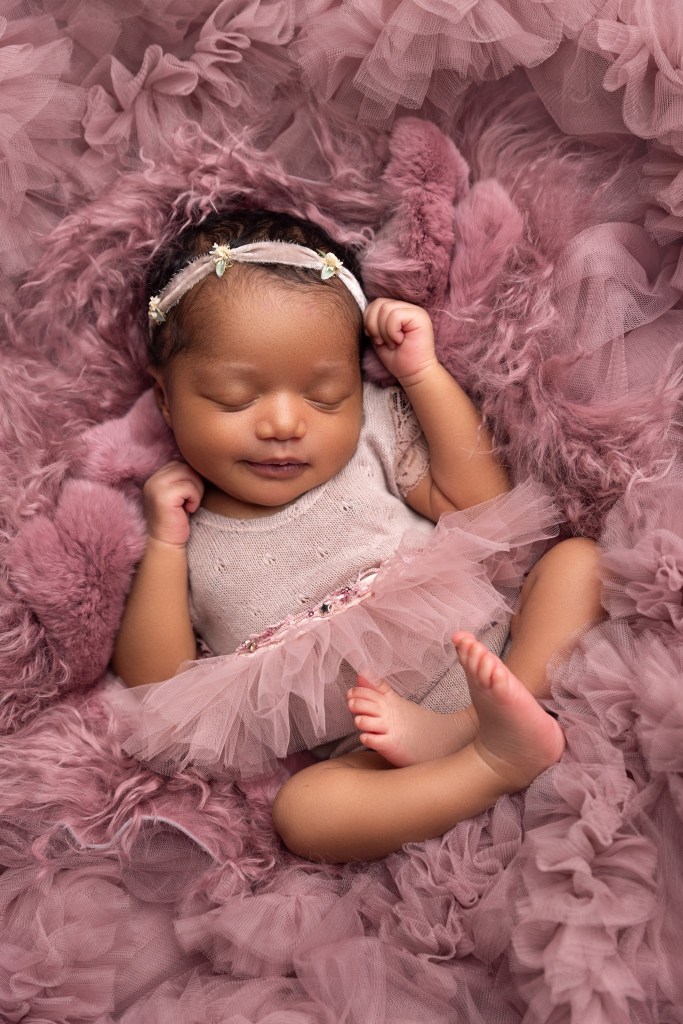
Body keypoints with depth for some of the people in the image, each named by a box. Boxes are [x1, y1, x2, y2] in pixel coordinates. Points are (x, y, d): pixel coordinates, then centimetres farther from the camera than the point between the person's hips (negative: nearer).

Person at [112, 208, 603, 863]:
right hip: (371, 757, -3)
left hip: (482, 657, 3)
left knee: (576, 559, -14)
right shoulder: (178, 528, 4)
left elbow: (482, 506, 0)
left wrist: (424, 374, -3)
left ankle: (476, 728, -29)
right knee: (301, 809, -32)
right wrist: (164, 545, -8)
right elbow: (156, 691, 0)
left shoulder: (372, 432, 7)